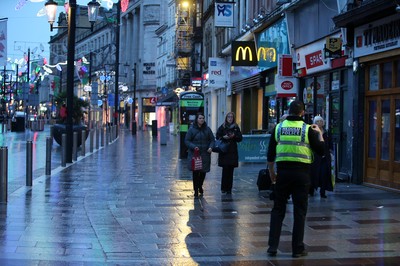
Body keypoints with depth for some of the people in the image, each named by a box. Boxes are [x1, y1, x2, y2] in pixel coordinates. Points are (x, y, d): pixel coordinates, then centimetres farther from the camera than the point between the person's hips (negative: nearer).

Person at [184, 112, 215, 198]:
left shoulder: (207, 129, 5)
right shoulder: (191, 129, -3)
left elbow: (212, 140, 9)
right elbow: (187, 141, -2)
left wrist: (211, 147, -10)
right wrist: (193, 147, -18)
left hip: (205, 154, 3)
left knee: (203, 172, 8)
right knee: (195, 172, -3)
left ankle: (200, 186, 35)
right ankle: (196, 191, 7)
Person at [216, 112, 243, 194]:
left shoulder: (236, 127, 9)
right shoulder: (222, 127, 5)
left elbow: (240, 138, 7)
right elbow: (217, 137, 5)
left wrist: (234, 136, -11)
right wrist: (224, 137, -13)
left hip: (233, 152, 2)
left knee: (230, 170, 1)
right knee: (225, 169, -6)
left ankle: (229, 188, 5)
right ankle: (223, 188, 2)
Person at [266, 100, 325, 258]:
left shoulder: (278, 127, 2)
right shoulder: (307, 129, -4)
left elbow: (270, 153, 5)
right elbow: (321, 151, 2)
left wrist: (271, 172, 17)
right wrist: (319, 134, 17)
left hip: (283, 172, 2)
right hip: (301, 173, -2)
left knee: (278, 209, 11)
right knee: (299, 211, 6)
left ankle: (272, 246, 8)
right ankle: (297, 249, 10)